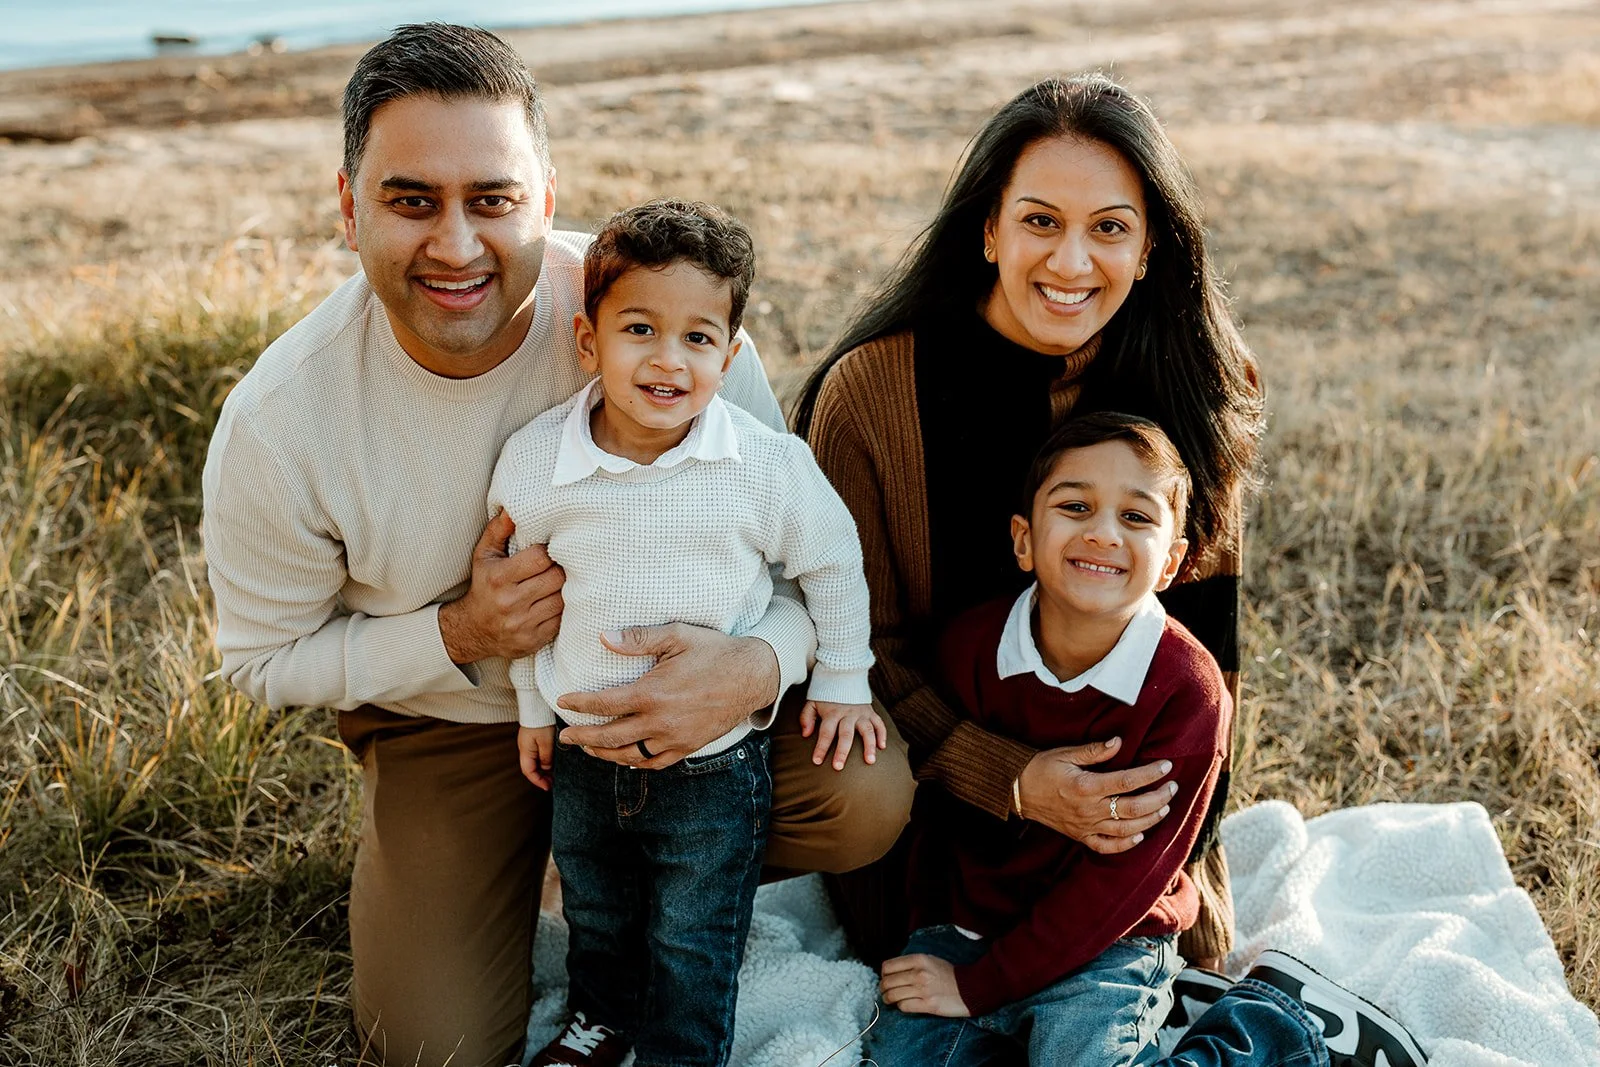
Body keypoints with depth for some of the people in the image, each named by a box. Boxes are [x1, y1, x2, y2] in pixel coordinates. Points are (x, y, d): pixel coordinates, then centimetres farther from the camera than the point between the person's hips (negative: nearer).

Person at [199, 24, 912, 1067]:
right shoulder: (277, 424, -23)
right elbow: (267, 658, -8)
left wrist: (756, 666, -39)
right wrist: (459, 637, -25)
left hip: (668, 667, 1)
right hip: (446, 718, 0)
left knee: (867, 799, -21)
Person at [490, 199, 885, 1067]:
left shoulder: (769, 465, -20)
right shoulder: (534, 459, -15)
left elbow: (831, 565, -2)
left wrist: (841, 683, 6)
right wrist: (533, 707, 10)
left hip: (715, 766, -3)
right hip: (584, 755, 3)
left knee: (694, 953, 14)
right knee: (594, 914, 28)